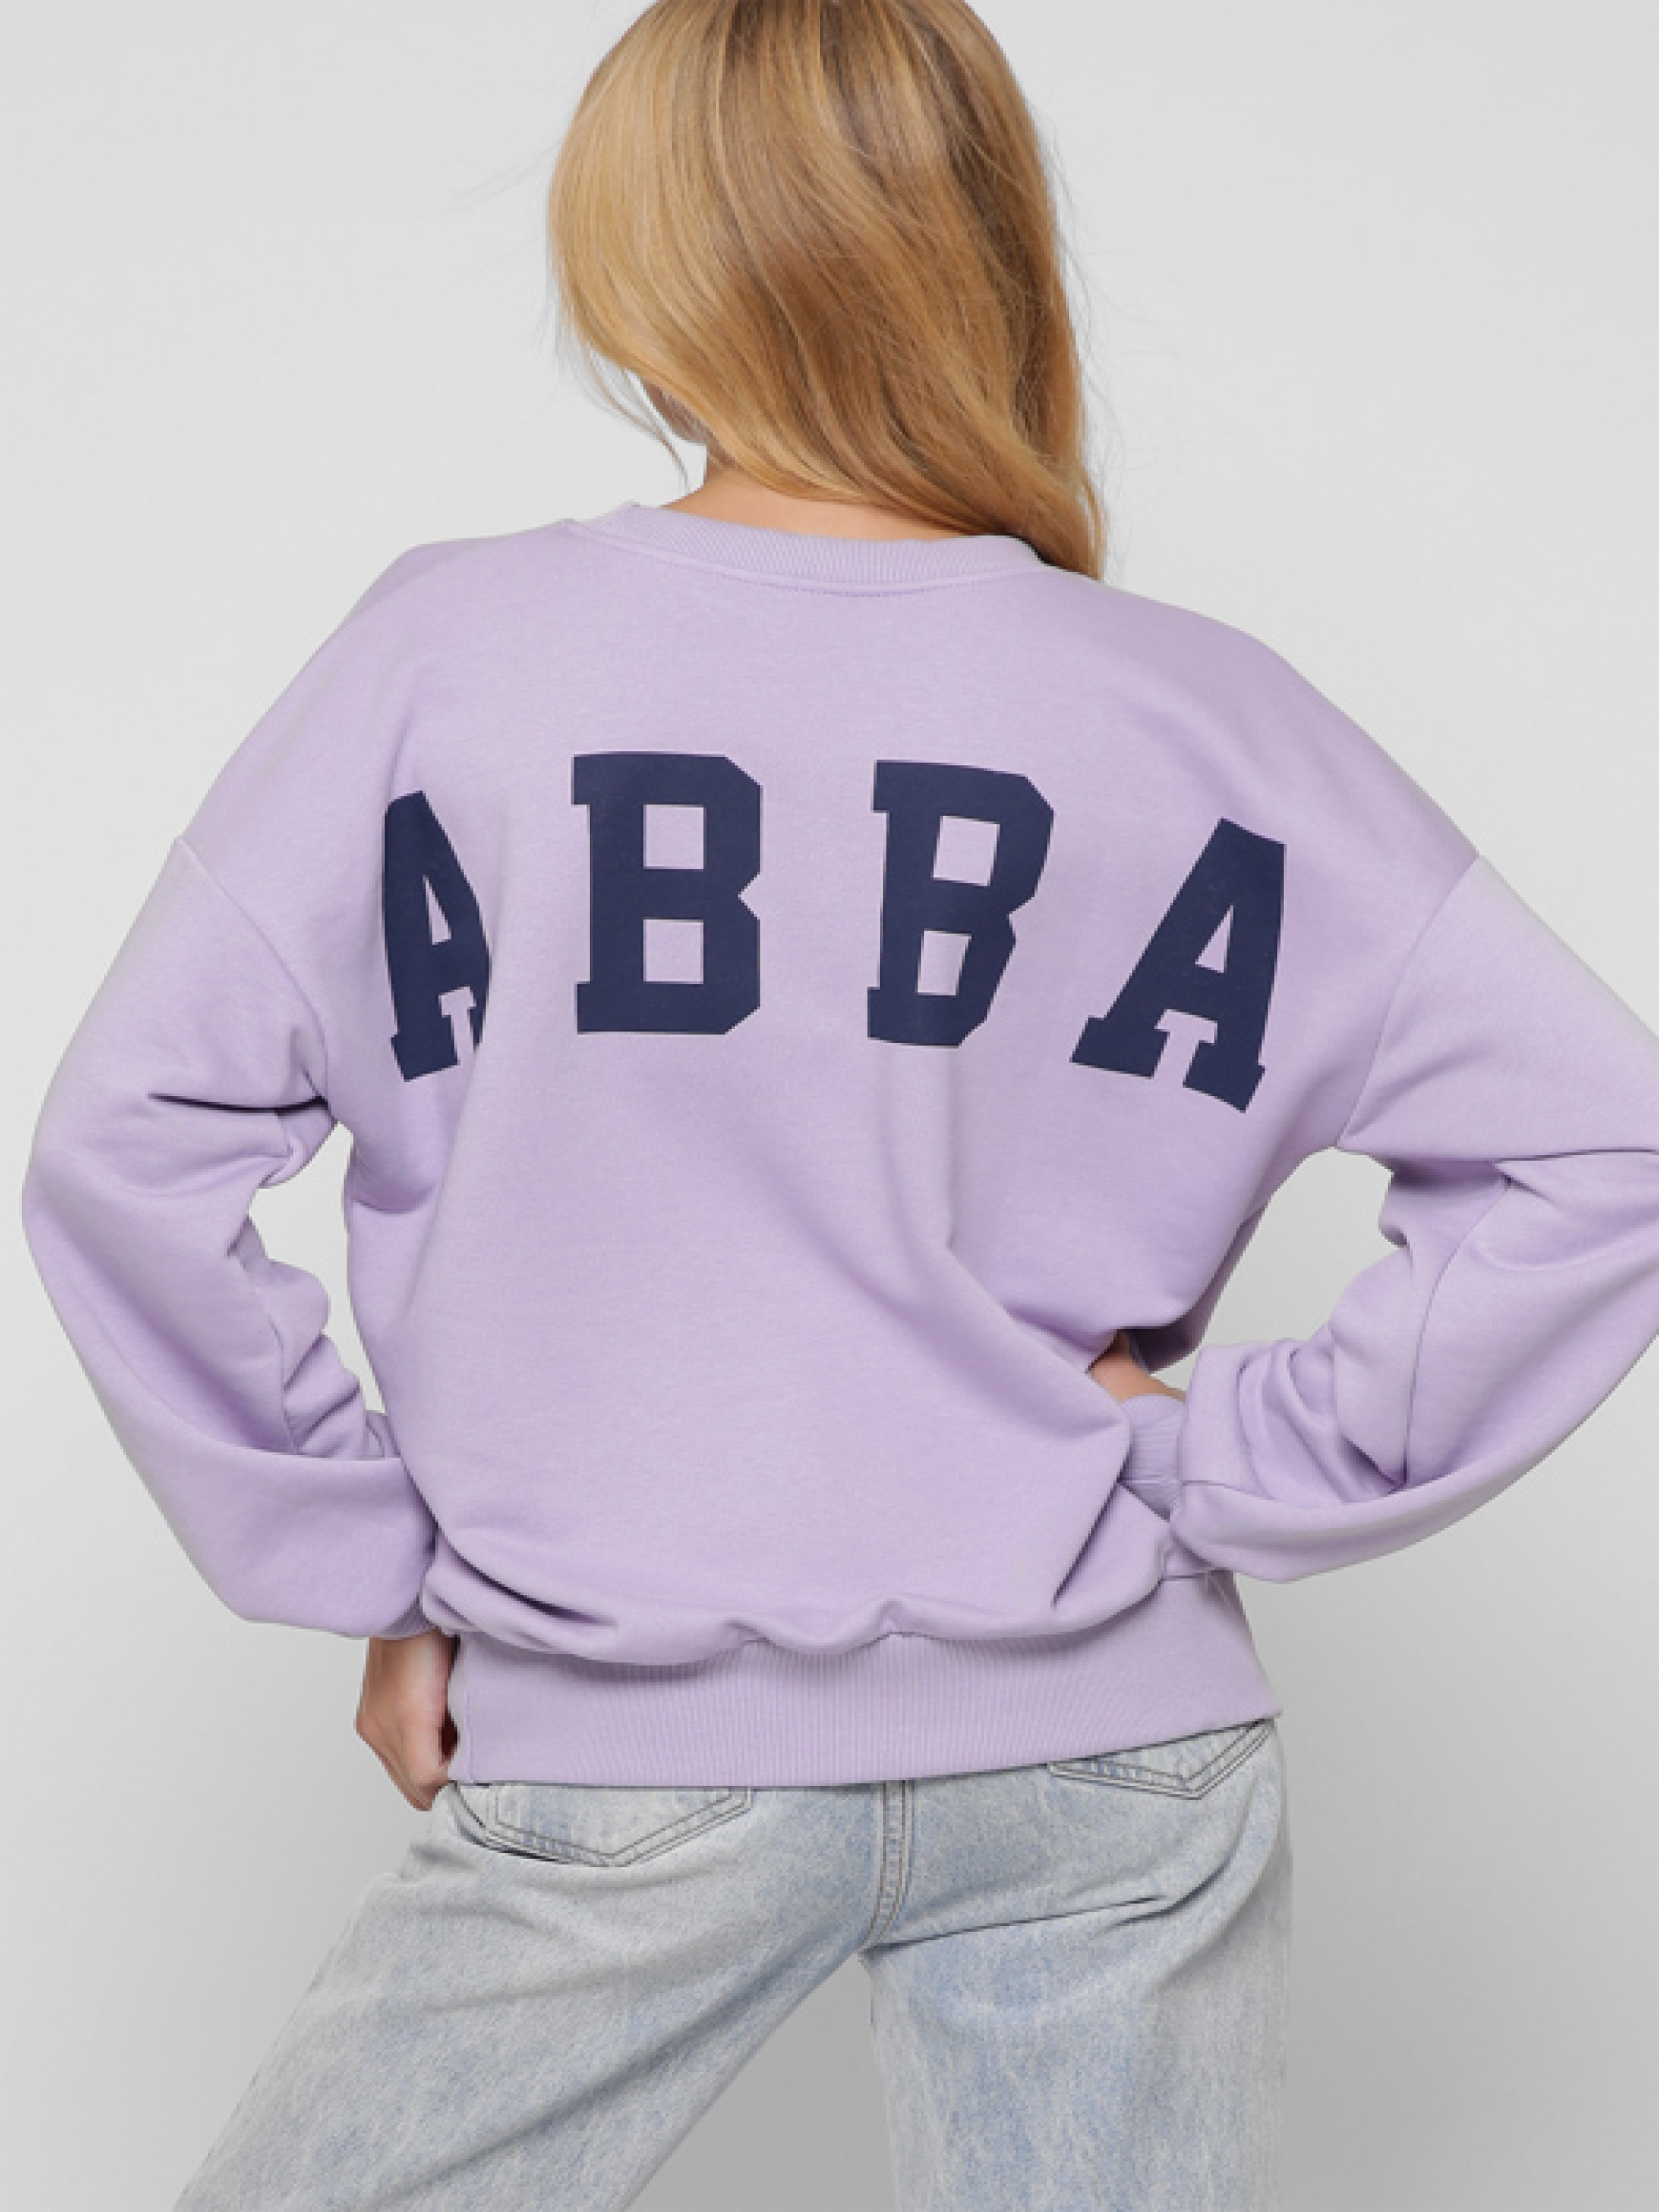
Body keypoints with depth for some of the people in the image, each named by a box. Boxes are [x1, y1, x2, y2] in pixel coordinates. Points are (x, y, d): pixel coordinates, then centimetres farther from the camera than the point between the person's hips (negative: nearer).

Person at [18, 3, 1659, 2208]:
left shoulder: (444, 654, -7)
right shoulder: (1213, 718, -5)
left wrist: (373, 1572, 0)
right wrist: (1235, 1478, -2)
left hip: (616, 1765, -1)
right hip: (1114, 1753, 2)